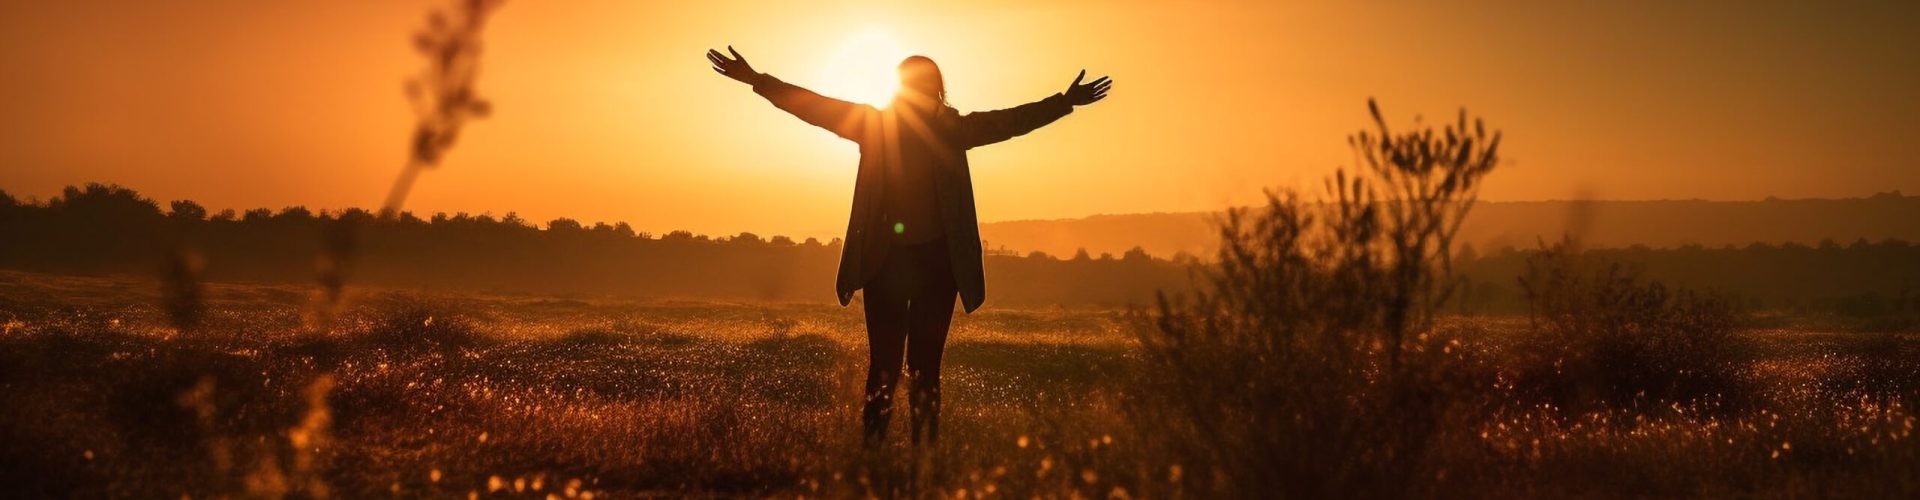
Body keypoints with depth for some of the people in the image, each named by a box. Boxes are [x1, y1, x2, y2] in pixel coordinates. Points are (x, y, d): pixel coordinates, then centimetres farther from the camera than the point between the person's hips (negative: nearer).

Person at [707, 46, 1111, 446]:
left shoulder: (951, 130, 6)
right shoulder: (875, 125, 4)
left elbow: (1010, 121, 4)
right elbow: (816, 107, 0)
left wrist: (1066, 101, -2)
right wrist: (757, 80, -6)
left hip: (937, 260, 1)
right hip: (885, 259, -1)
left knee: (926, 366, 2)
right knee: (884, 364, -3)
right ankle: (873, 452, -2)